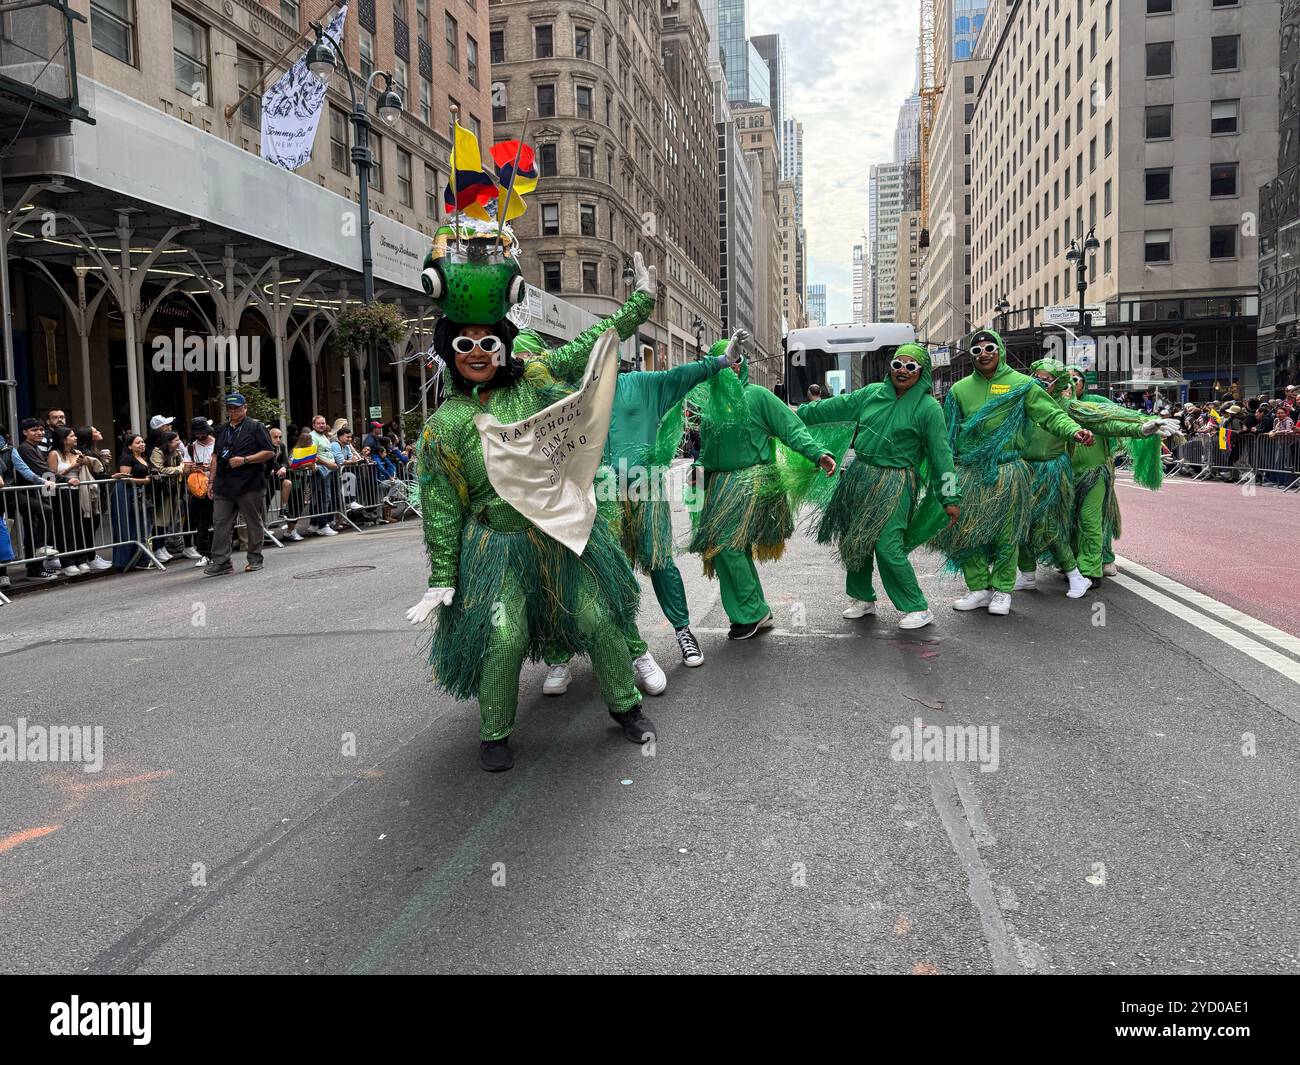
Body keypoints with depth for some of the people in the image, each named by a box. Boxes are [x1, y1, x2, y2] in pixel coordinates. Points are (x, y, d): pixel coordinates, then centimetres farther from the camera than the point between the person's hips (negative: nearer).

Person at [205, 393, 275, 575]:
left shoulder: (255, 427, -1)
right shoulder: (223, 430, 19)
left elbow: (269, 452, -7)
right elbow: (216, 456, 24)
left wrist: (245, 460, -15)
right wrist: (212, 481, 17)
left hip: (250, 484, -5)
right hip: (224, 485, 5)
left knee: (254, 523, 3)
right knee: (220, 523, 0)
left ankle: (255, 560, 13)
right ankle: (220, 562, 2)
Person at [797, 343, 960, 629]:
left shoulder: (928, 407, -5)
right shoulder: (872, 393, 8)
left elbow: (941, 454, -6)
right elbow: (835, 407, 17)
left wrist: (951, 498, -7)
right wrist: (800, 414, 19)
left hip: (895, 482, -6)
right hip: (860, 475, 6)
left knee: (887, 547, -14)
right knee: (853, 539, 11)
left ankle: (918, 609, 0)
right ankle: (863, 598, 31)